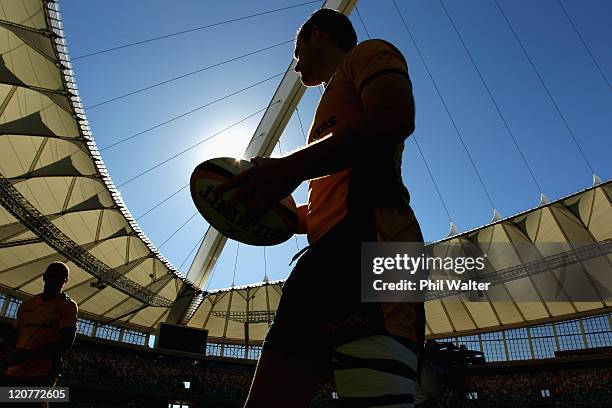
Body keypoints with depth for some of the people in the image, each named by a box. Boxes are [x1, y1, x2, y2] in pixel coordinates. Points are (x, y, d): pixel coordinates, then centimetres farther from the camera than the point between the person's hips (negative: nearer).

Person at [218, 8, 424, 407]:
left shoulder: (369, 53, 15)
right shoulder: (334, 106, 40)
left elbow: (395, 118, -10)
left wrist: (292, 167, -14)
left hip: (364, 240, -9)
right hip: (330, 253, 10)